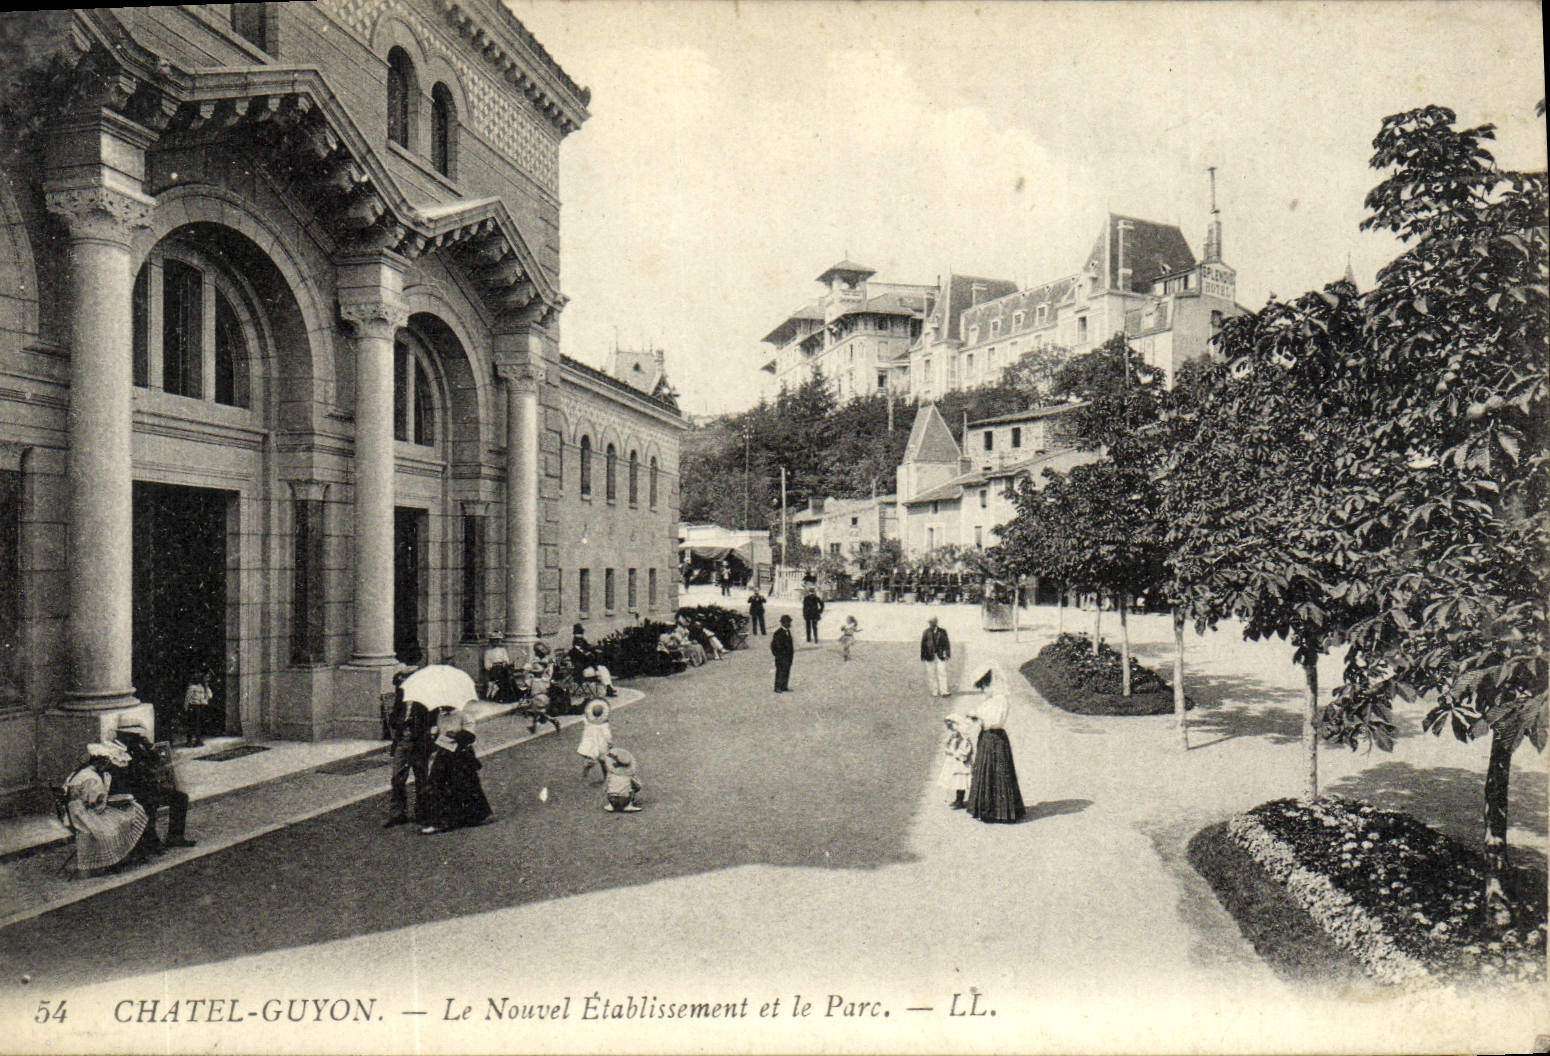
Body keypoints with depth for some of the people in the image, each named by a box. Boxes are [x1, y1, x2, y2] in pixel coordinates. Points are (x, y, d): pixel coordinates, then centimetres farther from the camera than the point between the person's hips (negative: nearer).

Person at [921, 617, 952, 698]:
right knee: (931, 674, 3)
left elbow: (946, 643, 4)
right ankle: (934, 691, 10)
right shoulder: (926, 633, 4)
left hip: (940, 656, -1)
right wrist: (923, 656, 4)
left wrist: (947, 654, -3)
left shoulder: (942, 631, 3)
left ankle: (943, 691, -4)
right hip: (930, 657, 1)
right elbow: (923, 644, 7)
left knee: (942, 673, -5)